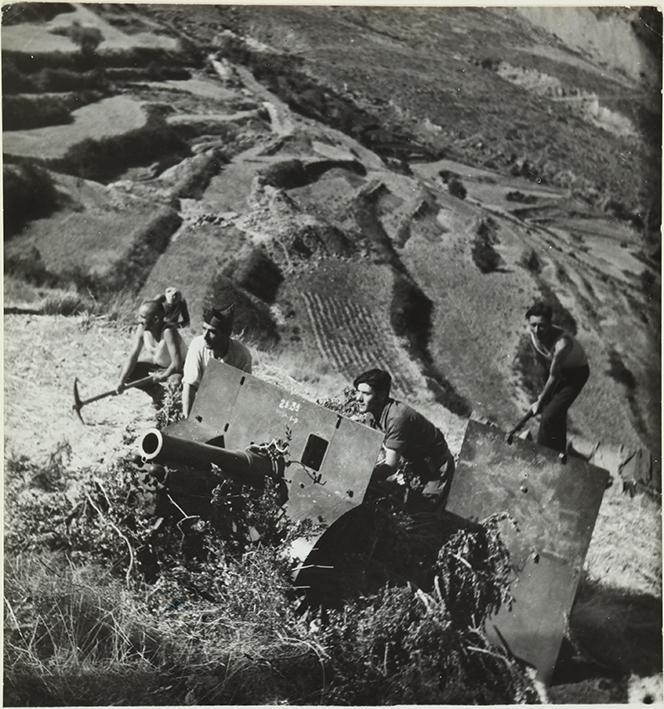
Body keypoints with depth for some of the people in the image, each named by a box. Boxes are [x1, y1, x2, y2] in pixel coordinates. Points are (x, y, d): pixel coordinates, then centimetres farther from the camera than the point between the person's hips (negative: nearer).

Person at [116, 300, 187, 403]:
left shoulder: (168, 332, -35)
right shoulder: (142, 329, -17)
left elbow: (177, 364, -36)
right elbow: (133, 356, -13)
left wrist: (162, 376, -22)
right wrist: (121, 381, -21)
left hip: (174, 369, -7)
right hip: (157, 365, 7)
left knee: (175, 382, -40)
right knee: (125, 373, -8)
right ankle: (157, 393, 12)